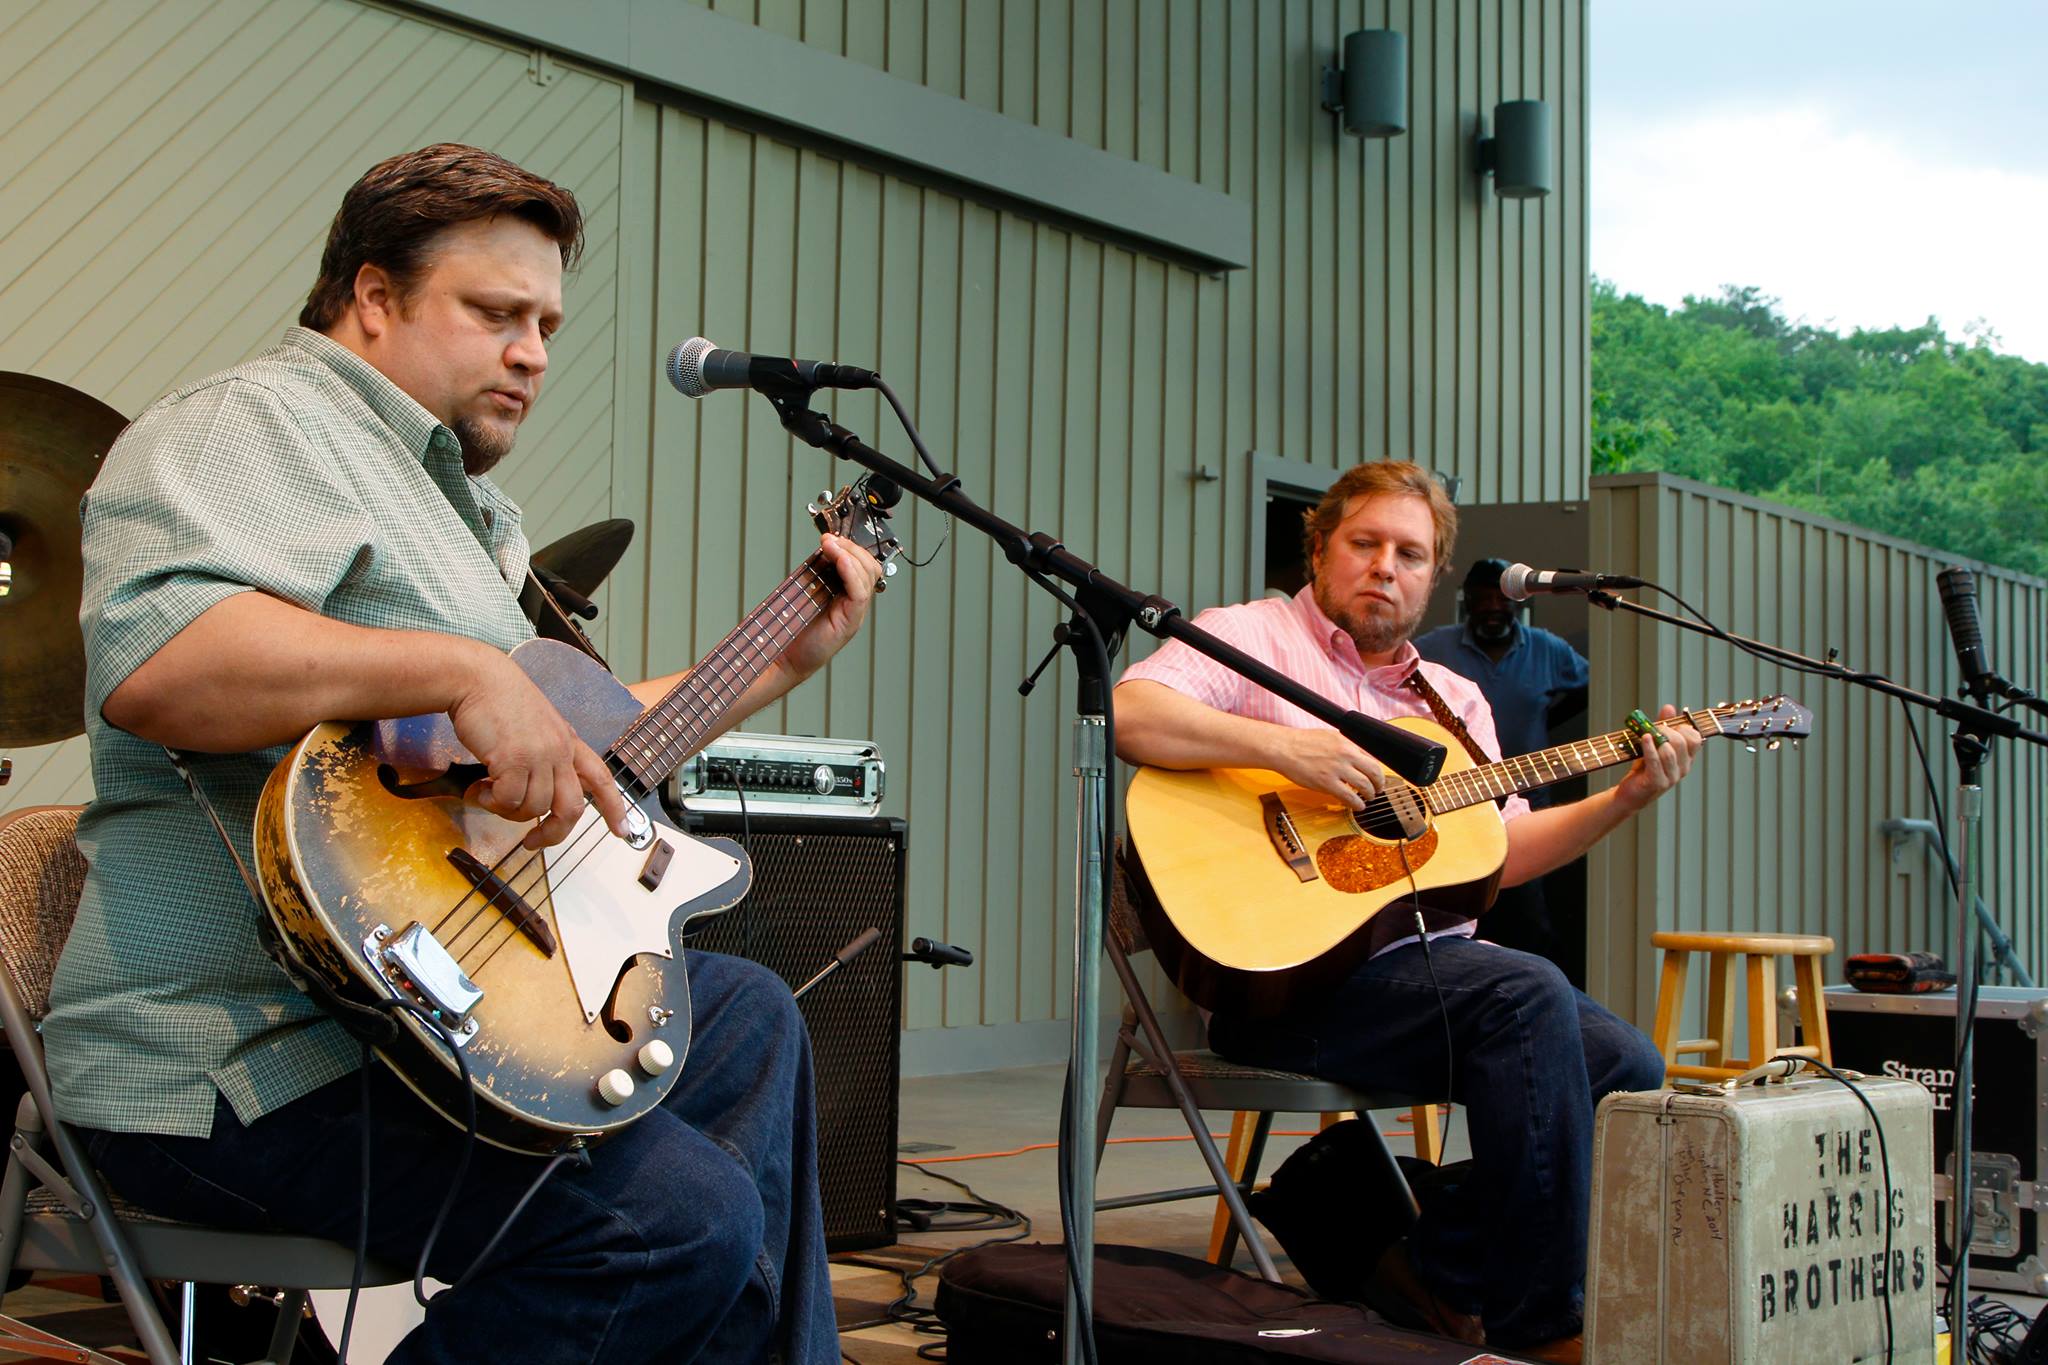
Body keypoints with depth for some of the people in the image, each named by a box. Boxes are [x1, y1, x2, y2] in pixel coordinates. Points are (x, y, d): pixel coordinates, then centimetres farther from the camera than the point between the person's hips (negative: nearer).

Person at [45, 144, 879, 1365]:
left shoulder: (452, 500, 24)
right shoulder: (262, 422, -9)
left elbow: (581, 741, 30)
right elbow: (146, 656, -30)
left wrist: (785, 663, 27)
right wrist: (464, 671, -32)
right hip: (243, 1062, -11)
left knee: (745, 1018, 21)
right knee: (684, 1220, -24)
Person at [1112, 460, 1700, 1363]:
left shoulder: (1453, 700, 23)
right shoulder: (1251, 638, 3)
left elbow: (1504, 850, 15)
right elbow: (1130, 715, -15)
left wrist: (1625, 797, 2)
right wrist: (1285, 747, -23)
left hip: (1430, 957, 8)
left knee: (1630, 1069, -9)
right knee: (1528, 998, -28)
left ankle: (1435, 1269, 1)